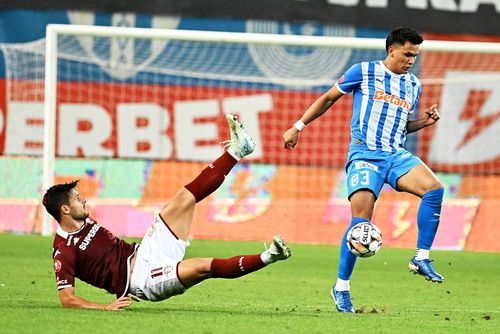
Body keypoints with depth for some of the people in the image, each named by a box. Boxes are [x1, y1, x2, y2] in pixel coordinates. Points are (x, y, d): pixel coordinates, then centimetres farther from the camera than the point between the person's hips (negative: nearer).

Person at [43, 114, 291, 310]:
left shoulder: (85, 223, 14)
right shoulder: (64, 250, -13)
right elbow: (66, 298, -19)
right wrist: (105, 307, -29)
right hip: (141, 280, -9)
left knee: (186, 197, 1)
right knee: (205, 267, -32)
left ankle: (236, 150, 4)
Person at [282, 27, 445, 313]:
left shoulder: (414, 86, 16)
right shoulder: (364, 72, 1)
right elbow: (328, 98, 10)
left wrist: (424, 122, 7)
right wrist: (298, 127, 8)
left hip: (397, 155, 5)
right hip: (364, 155, -5)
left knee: (434, 188, -23)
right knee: (361, 220, -17)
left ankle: (421, 259, -16)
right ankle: (341, 286, -3)